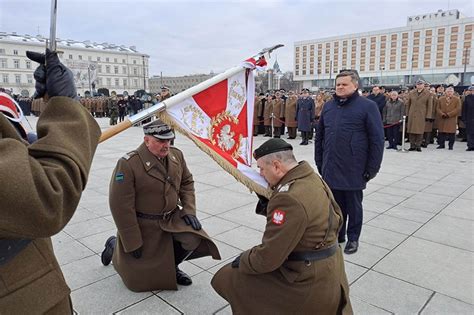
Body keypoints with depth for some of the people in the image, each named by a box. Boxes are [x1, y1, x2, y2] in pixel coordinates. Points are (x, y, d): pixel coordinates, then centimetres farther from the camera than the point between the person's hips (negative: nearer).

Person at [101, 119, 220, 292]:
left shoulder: (176, 155, -4)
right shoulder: (128, 164, -24)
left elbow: (187, 183, 9)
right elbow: (121, 206, -21)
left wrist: (189, 210, -5)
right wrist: (133, 243, -16)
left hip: (172, 218, 5)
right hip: (143, 225, -5)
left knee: (194, 239, -19)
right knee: (139, 279, 8)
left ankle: (171, 266, 13)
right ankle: (114, 246, 36)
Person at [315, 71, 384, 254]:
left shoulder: (367, 106, -6)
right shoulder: (328, 106, 9)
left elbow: (377, 139, -8)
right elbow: (319, 136, 14)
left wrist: (372, 168, -10)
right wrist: (319, 162, 10)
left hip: (353, 170, -4)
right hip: (330, 169, 4)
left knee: (353, 206, 11)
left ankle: (353, 238, 28)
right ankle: (337, 236, 31)